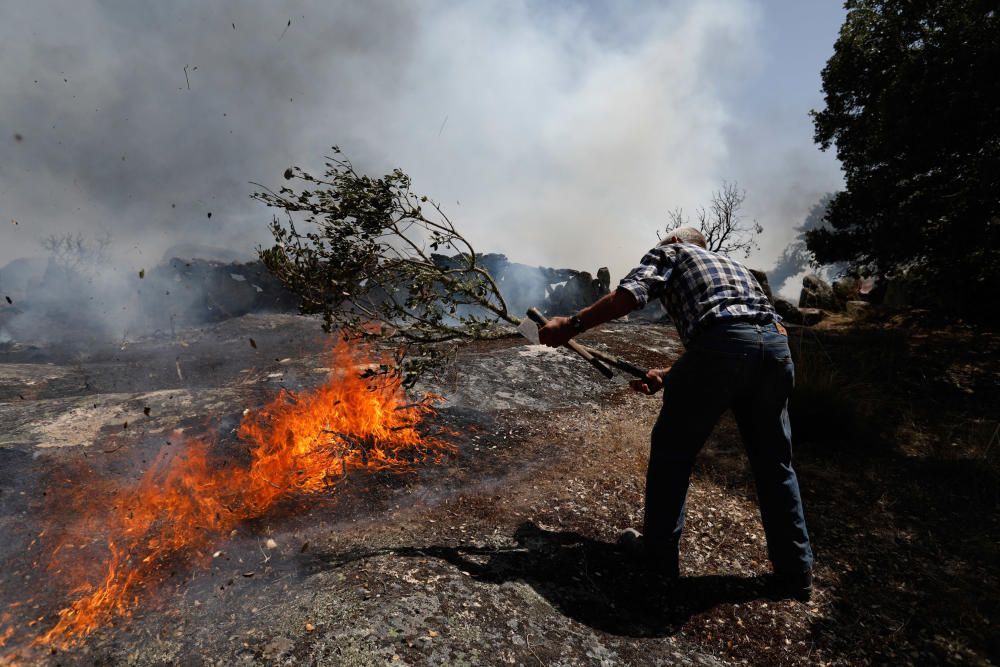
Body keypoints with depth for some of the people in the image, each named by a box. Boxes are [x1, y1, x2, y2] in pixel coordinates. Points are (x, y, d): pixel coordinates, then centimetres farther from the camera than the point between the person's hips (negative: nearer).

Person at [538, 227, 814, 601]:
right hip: (777, 344, 7)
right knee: (774, 465, 19)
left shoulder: (671, 253, 19)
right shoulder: (733, 265, 37)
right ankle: (796, 574, 29)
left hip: (722, 342, -7)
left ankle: (659, 552, 23)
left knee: (672, 451, 10)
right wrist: (668, 377, 29)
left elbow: (631, 293, -4)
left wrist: (572, 325, -2)